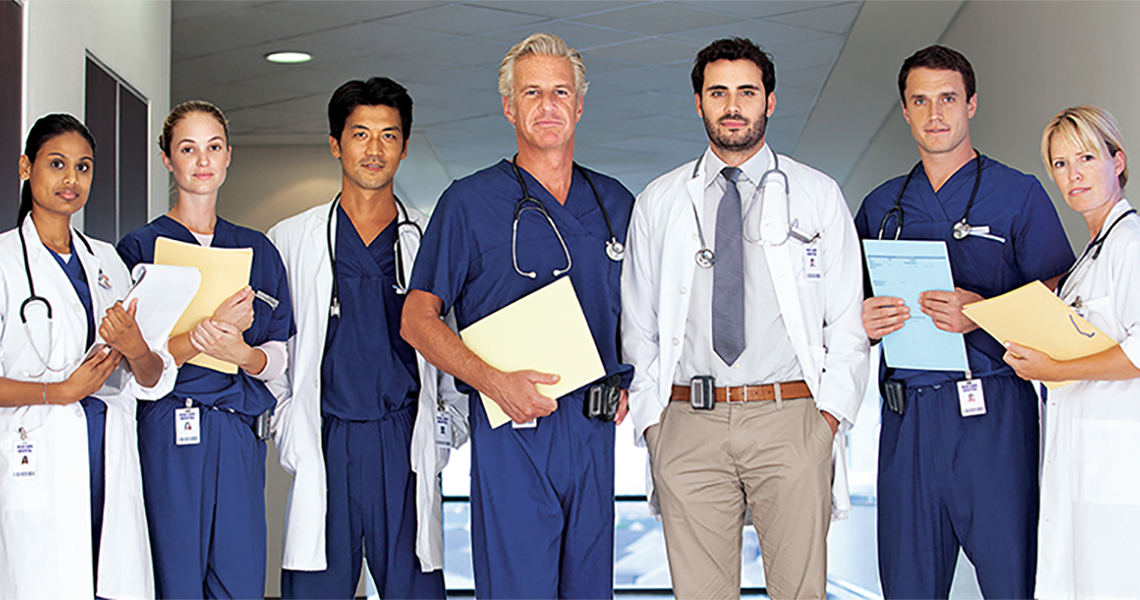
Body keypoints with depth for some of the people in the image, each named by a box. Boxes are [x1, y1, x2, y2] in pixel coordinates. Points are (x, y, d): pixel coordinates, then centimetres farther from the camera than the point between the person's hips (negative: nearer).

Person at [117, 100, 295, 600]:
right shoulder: (140, 248, 4)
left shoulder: (258, 250, 14)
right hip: (165, 433, -3)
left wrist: (242, 353, -13)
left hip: (239, 432, 3)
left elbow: (278, 357, 10)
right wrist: (215, 328, -20)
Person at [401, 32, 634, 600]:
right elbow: (417, 320, -3)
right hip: (513, 427, -4)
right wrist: (493, 381, -17)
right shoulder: (469, 201, 0)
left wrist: (627, 384, 4)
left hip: (594, 427, 4)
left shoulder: (613, 202, 13)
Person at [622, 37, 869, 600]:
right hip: (687, 423, 1)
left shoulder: (819, 196, 10)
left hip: (791, 421, -1)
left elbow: (848, 317, 8)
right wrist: (650, 418, 3)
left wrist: (831, 411, -3)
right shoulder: (659, 202, 13)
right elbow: (638, 322, 13)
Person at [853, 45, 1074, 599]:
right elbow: (851, 312, 20)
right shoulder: (881, 206, 17)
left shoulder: (1019, 195, 5)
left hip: (994, 414, -3)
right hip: (906, 415, 4)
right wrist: (864, 323, -3)